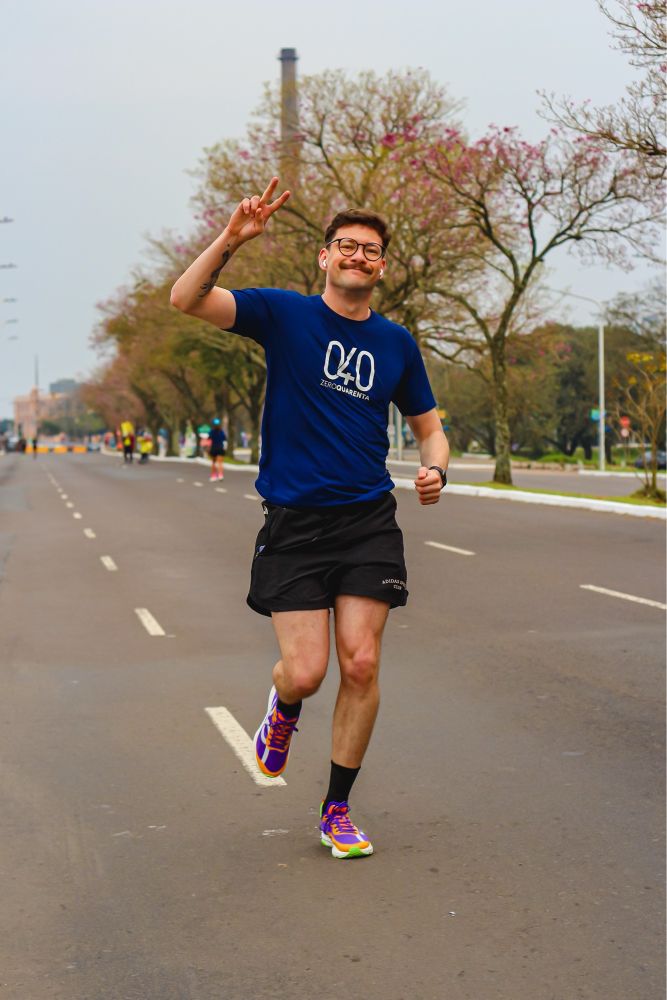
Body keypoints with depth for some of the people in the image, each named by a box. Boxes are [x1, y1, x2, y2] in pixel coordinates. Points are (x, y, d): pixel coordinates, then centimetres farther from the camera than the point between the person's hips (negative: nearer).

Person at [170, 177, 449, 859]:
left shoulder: (396, 343, 9)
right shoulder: (284, 315, 0)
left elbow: (428, 427, 19)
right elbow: (186, 300, -13)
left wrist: (435, 471, -3)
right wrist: (232, 239, -27)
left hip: (368, 521, 2)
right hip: (293, 522, -2)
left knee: (361, 664, -5)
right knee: (305, 673, -7)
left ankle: (337, 810, 13)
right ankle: (283, 711, 33)